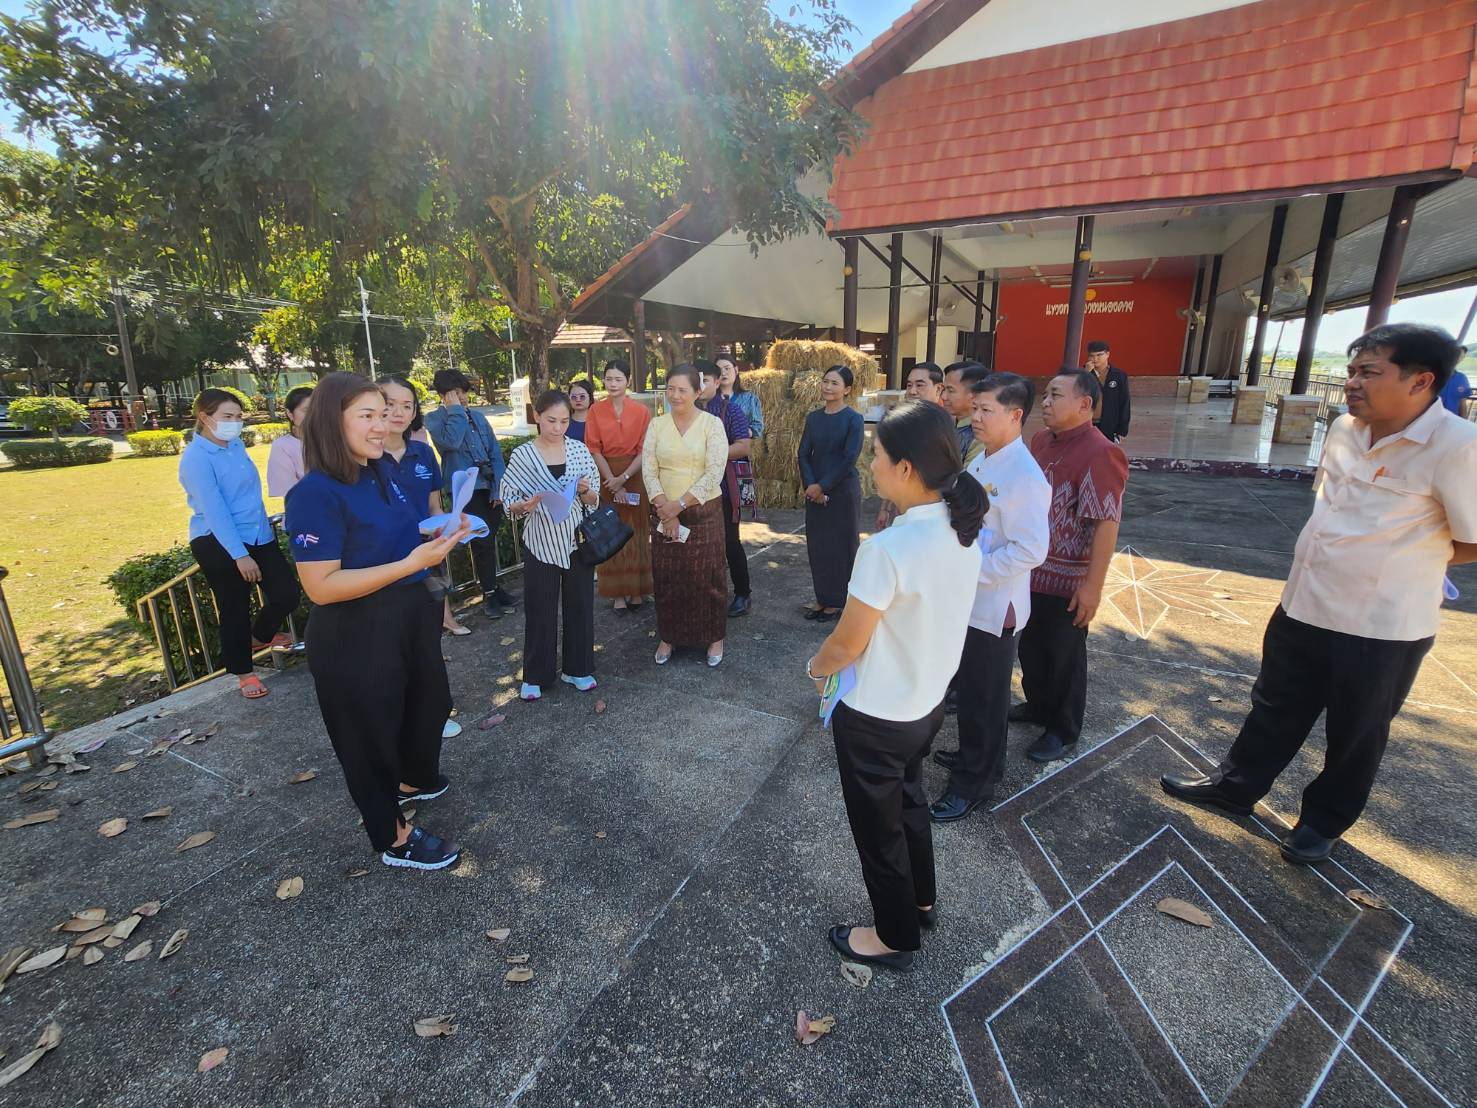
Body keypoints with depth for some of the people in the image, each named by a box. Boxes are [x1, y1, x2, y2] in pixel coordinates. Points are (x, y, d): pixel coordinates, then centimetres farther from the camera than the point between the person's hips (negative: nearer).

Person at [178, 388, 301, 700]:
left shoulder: (236, 445, 5)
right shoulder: (196, 458, -16)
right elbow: (214, 510, -20)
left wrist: (265, 523, 23)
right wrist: (240, 555, -23)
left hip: (259, 535, 7)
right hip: (218, 544, -6)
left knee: (287, 594, 3)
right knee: (234, 609, 4)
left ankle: (260, 636, 35)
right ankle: (243, 672, 23)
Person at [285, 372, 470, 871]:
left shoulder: (383, 471, 1)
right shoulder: (316, 493, -22)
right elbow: (321, 586, -26)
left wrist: (438, 538, -3)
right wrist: (411, 563, -30)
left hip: (409, 616, 8)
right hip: (355, 636, -8)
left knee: (429, 702, 26)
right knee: (371, 729, 12)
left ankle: (412, 780, 56)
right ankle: (394, 838, 33)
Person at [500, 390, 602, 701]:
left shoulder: (579, 449, -1)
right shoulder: (522, 455, -5)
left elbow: (594, 500, 4)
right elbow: (510, 504, -2)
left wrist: (584, 491, -18)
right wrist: (526, 505, -22)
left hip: (578, 540, 2)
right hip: (540, 543, -2)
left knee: (580, 604, 10)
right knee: (539, 609, 7)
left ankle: (577, 669, 28)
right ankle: (535, 676, 24)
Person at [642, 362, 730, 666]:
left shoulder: (712, 423, -6)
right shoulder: (657, 425, 4)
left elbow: (714, 473, -13)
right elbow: (648, 470, -1)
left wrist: (679, 504, -15)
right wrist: (665, 509, -11)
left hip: (704, 512, -3)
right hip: (665, 513, 3)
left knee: (706, 576, 5)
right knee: (666, 577, 9)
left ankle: (715, 637, 22)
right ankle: (668, 636, 26)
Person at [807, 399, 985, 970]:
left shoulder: (887, 549, -32)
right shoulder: (963, 531, -7)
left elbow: (847, 645, -22)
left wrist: (815, 666, 0)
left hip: (876, 716, -7)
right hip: (928, 701, 8)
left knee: (877, 825, 17)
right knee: (910, 801, 30)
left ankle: (895, 936, 41)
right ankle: (921, 900, 54)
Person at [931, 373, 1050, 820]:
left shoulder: (1024, 476, -22)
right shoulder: (979, 462, 5)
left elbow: (1031, 550, -26)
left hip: (993, 606, -8)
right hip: (967, 599, 8)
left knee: (983, 698, 9)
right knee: (970, 690, 24)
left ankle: (974, 782, 28)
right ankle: (973, 755, 45)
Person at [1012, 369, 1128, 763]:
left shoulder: (1099, 455, -20)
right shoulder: (1041, 441, 5)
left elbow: (1106, 524, -22)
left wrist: (1093, 585, -22)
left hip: (1067, 580, -7)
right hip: (1030, 572, 7)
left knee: (1064, 658, 10)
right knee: (1030, 648, 21)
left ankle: (1063, 731, 28)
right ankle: (1037, 706, 43)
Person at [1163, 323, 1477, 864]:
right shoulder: (1344, 429, 0)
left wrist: (1407, 558, -2)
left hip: (1382, 627, -5)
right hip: (1303, 606, 6)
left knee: (1356, 736, 16)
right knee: (1274, 709, 20)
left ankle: (1323, 821, 37)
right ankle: (1235, 785, 38)